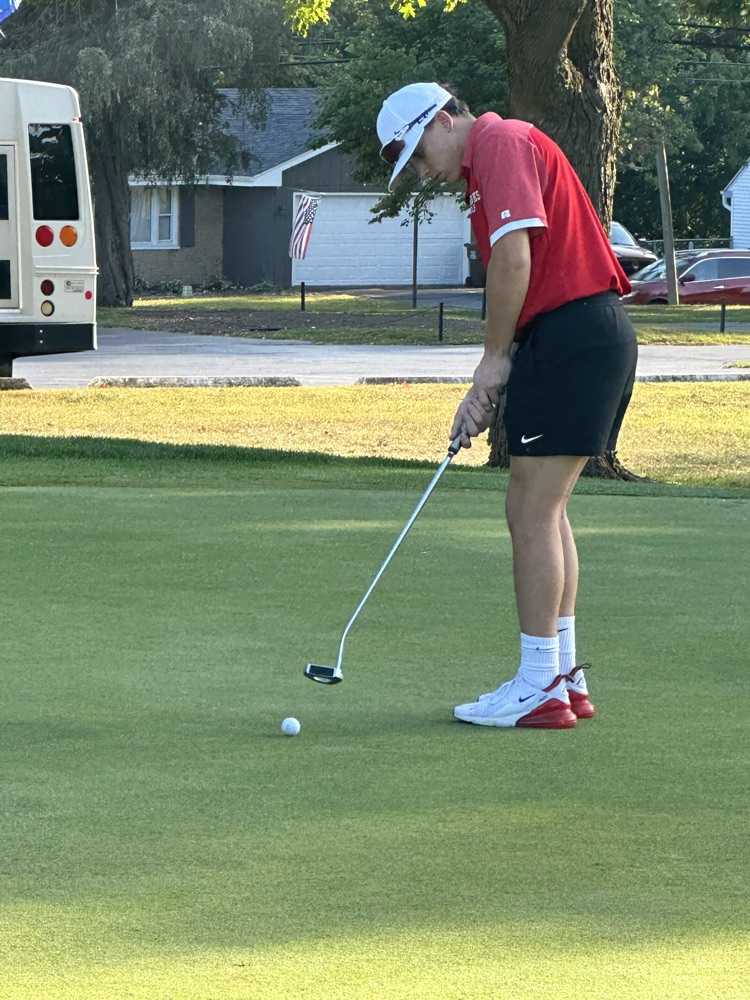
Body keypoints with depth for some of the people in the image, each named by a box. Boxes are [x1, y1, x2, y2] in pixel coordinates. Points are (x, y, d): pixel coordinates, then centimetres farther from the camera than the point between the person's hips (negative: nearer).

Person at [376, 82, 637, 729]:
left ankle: (540, 688, -4)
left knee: (532, 511, -7)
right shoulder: (490, 164, 25)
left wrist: (495, 360, -10)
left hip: (572, 334, -11)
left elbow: (515, 255, -19)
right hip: (594, 334, 11)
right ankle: (564, 676, 18)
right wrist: (487, 391, 15)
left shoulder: (502, 143, -7)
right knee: (545, 511, 14)